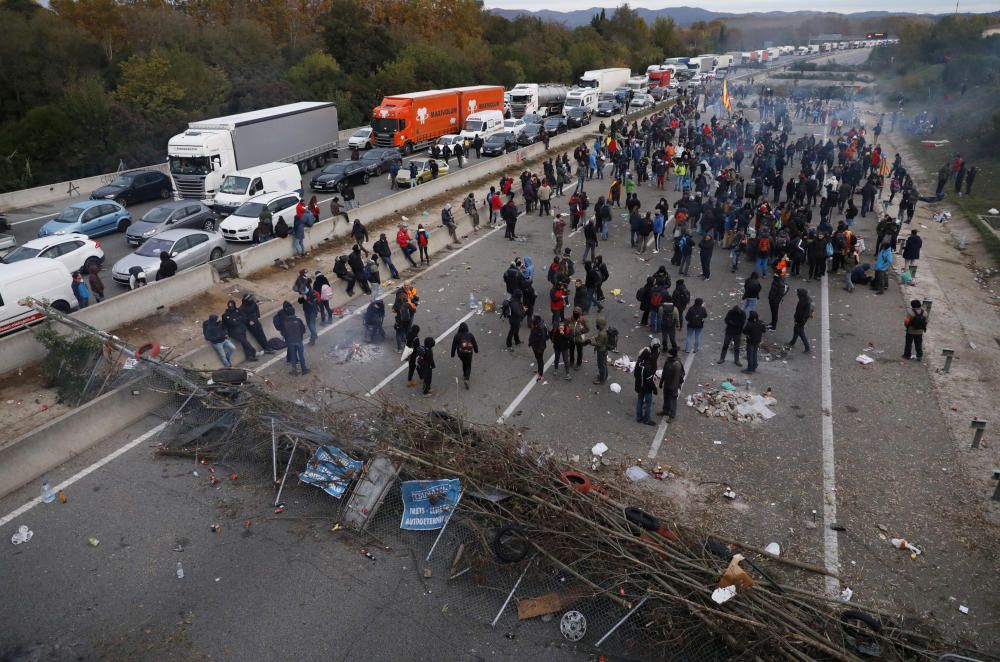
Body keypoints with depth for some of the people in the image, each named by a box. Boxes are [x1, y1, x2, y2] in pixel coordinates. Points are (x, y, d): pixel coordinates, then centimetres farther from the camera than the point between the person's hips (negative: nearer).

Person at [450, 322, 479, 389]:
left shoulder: (457, 336, -12)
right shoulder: (470, 335, -13)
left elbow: (454, 345, -6)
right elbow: (474, 343, -2)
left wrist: (452, 354, 5)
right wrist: (476, 350, 16)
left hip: (460, 353, 2)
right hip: (468, 353, -2)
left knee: (464, 364, 28)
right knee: (468, 366, 9)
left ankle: (465, 375, 47)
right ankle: (466, 379, -10)